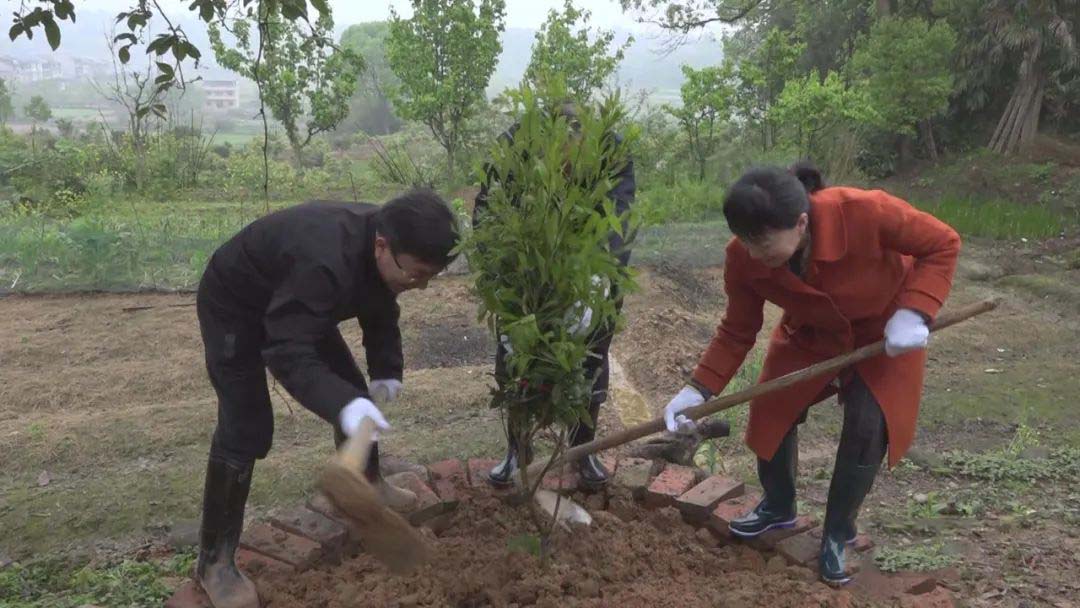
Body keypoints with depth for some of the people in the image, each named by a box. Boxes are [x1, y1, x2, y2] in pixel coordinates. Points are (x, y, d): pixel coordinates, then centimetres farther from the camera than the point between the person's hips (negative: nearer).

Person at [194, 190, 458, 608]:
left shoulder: (381, 245, -16)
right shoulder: (324, 264, -44)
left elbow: (380, 309, 1)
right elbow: (287, 352, -46)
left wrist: (387, 369, -10)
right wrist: (341, 404, -60)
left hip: (293, 305, 8)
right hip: (234, 306, -8)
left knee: (354, 393, 11)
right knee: (245, 428, -13)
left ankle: (368, 484, 33)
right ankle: (214, 561, 0)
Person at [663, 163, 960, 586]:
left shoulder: (865, 211, -41)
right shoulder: (744, 258, -29)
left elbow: (942, 244, -24)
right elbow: (738, 331, -15)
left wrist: (914, 313, -36)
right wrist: (699, 389, -24)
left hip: (884, 327, -3)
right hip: (811, 332, 3)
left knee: (867, 425, -13)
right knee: (772, 411, -2)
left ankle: (837, 535, 10)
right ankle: (778, 507, 28)